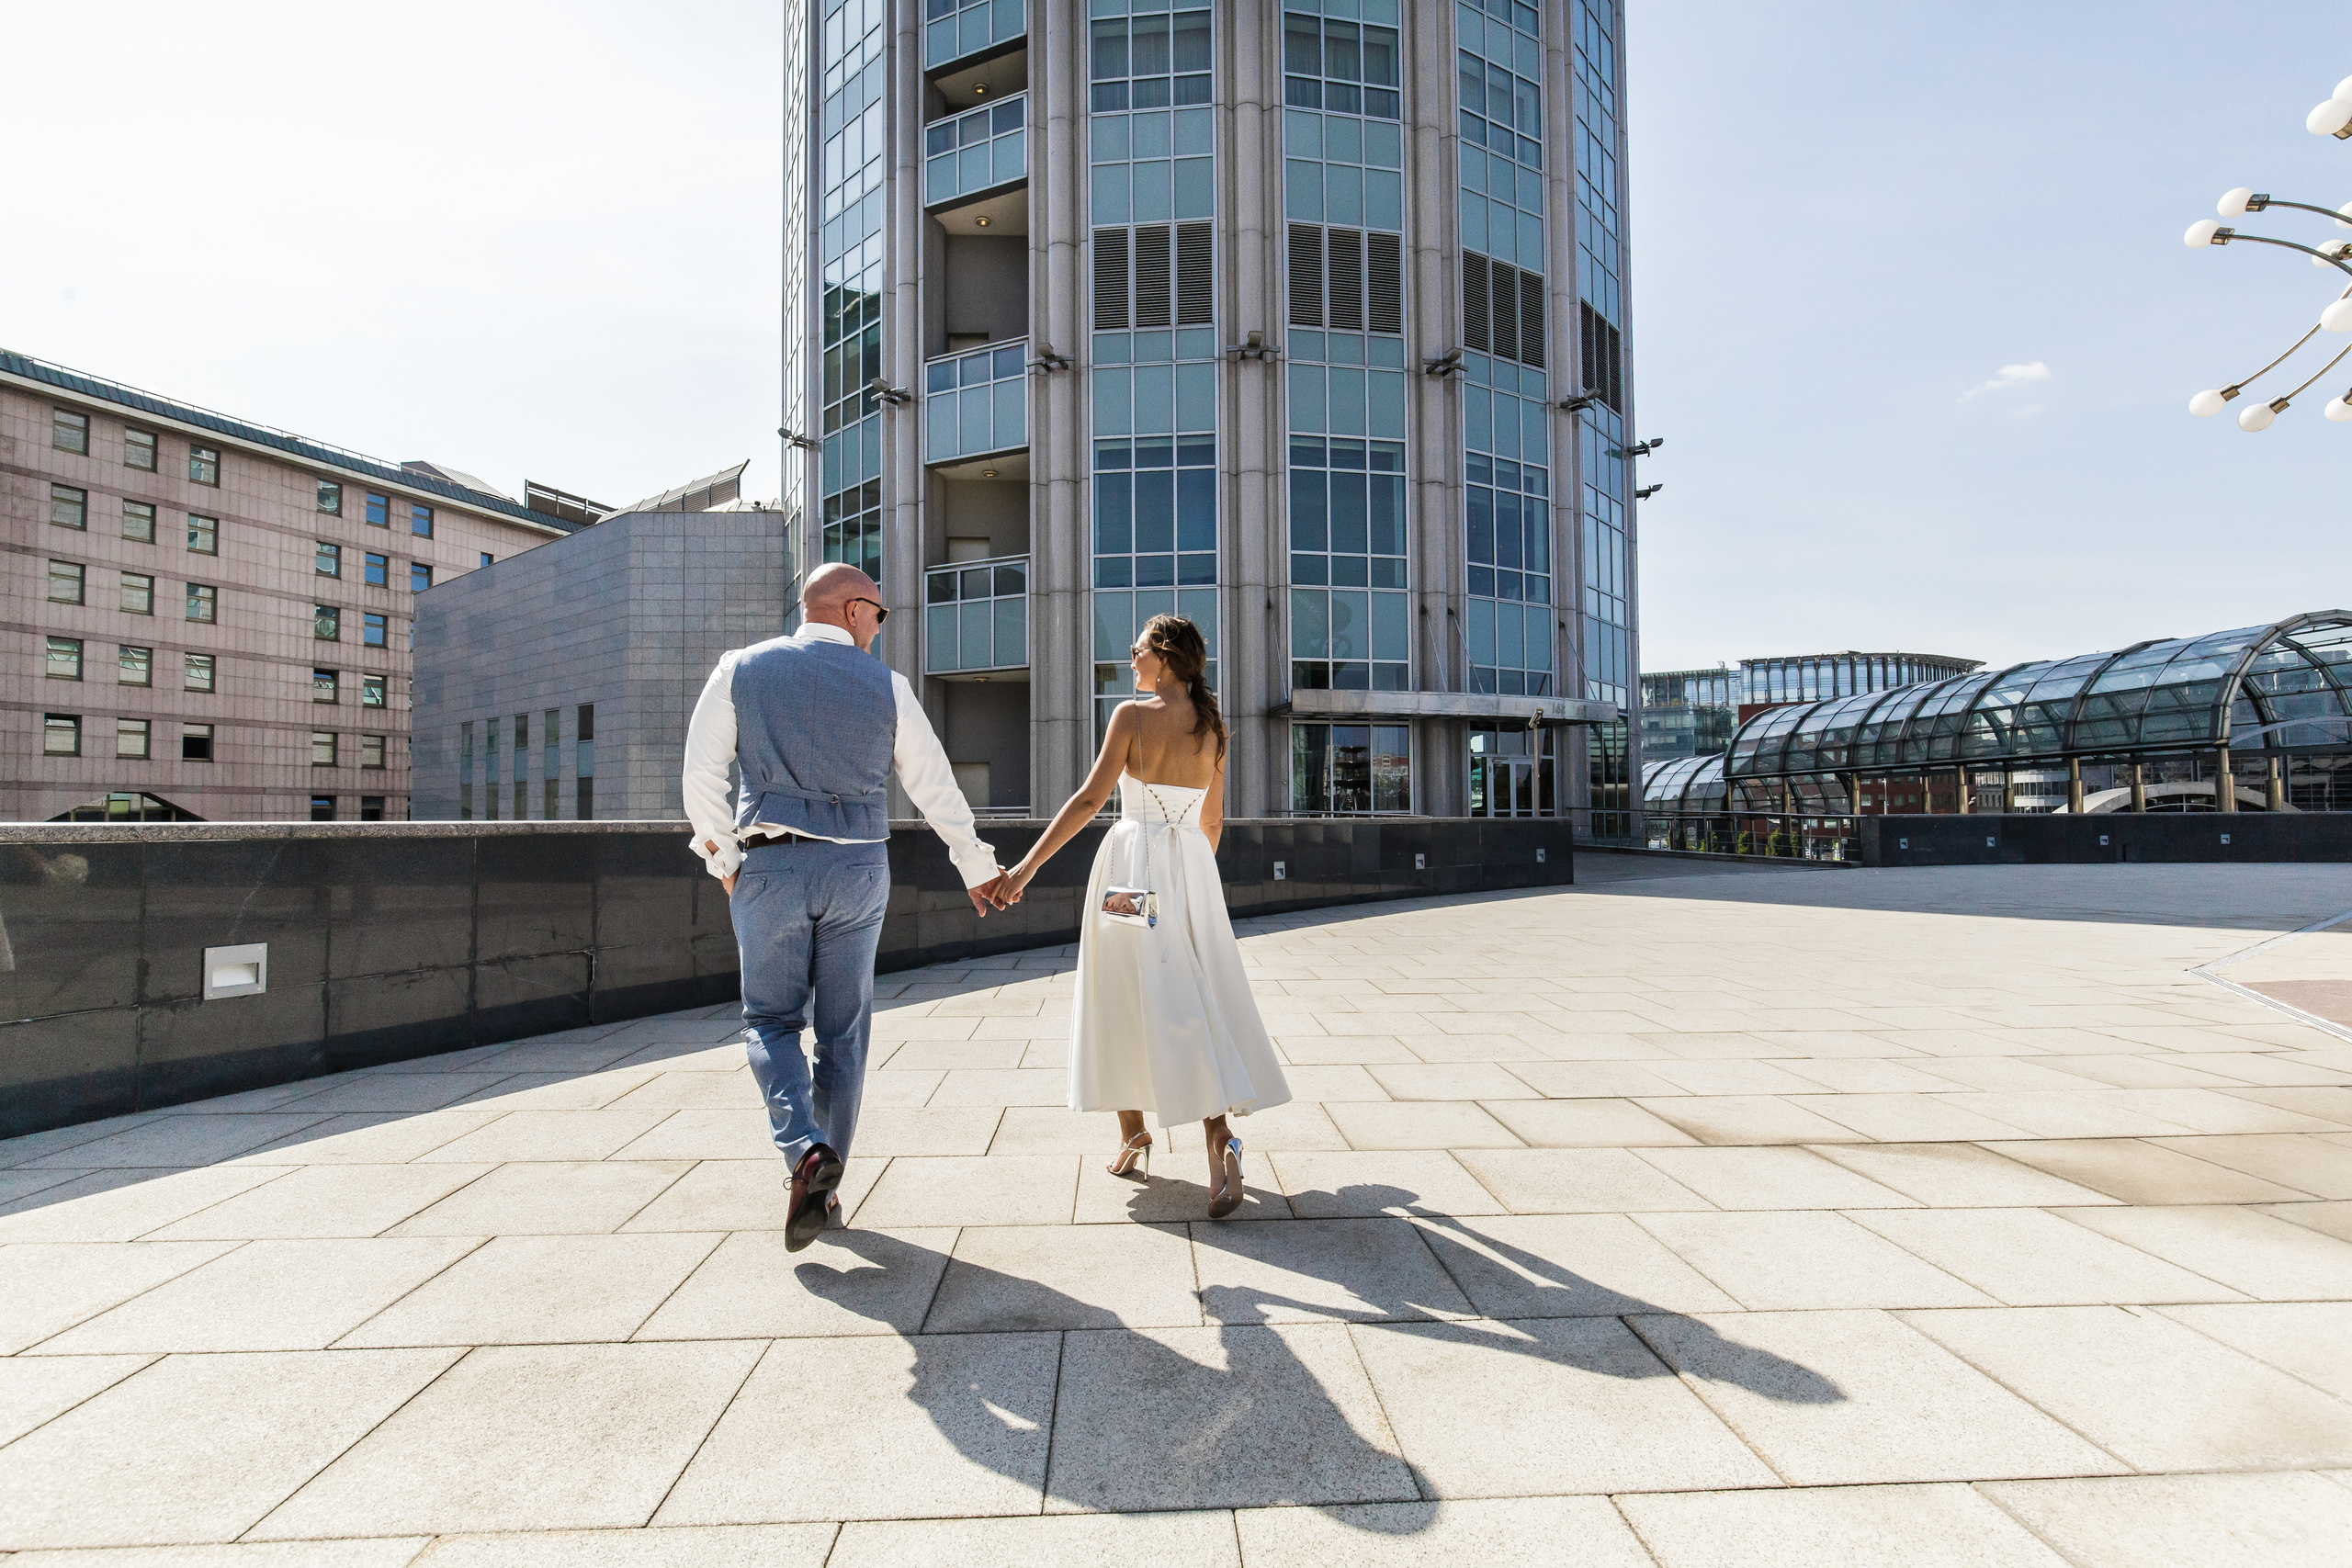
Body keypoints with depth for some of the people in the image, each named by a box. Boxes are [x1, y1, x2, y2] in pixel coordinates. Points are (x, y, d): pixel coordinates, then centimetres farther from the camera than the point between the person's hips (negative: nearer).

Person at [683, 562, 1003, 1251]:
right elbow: (936, 788, 5)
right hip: (858, 869, 1)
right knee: (843, 1030, 12)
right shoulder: (887, 685, 2)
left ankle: (806, 1148, -10)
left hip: (769, 865, 0)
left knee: (771, 1020, 13)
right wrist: (977, 869, 15)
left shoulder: (741, 670, 3)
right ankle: (824, 1184, 21)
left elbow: (702, 776, 0)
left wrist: (724, 859, 11)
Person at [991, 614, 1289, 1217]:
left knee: (1126, 997, 9)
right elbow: (1213, 822, 13)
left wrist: (1026, 866, -11)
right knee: (1196, 1000, 5)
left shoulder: (1133, 715, -7)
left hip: (1134, 861, -4)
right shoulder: (1212, 725, 8)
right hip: (1193, 868, 4)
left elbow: (1089, 799, -13)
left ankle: (1133, 1135, 22)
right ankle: (1219, 1136, -12)